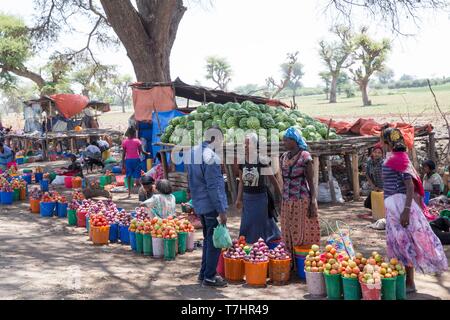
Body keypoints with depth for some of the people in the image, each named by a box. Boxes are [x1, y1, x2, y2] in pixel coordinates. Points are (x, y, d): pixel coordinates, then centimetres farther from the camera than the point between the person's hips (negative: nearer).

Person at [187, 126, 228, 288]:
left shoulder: (193, 151, 7)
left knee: (208, 238, 19)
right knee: (214, 240, 1)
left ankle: (204, 273, 25)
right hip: (211, 205, -9)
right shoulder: (210, 156, -20)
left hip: (199, 203, 9)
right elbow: (214, 187, -21)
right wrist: (221, 210, -17)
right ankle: (209, 277, 6)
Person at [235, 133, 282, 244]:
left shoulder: (262, 161, -13)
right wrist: (239, 199, 10)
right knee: (247, 225, 8)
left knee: (261, 223, 2)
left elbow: (273, 179, -5)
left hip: (260, 197, -4)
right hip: (247, 198, 4)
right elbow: (241, 182, 10)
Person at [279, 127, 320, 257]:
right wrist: (282, 201, 14)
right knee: (288, 235, 7)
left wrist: (312, 203, -11)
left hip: (302, 201, -6)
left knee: (303, 234, -2)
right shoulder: (284, 157, 10)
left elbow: (310, 181, -7)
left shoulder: (304, 156, -8)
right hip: (287, 202, 6)